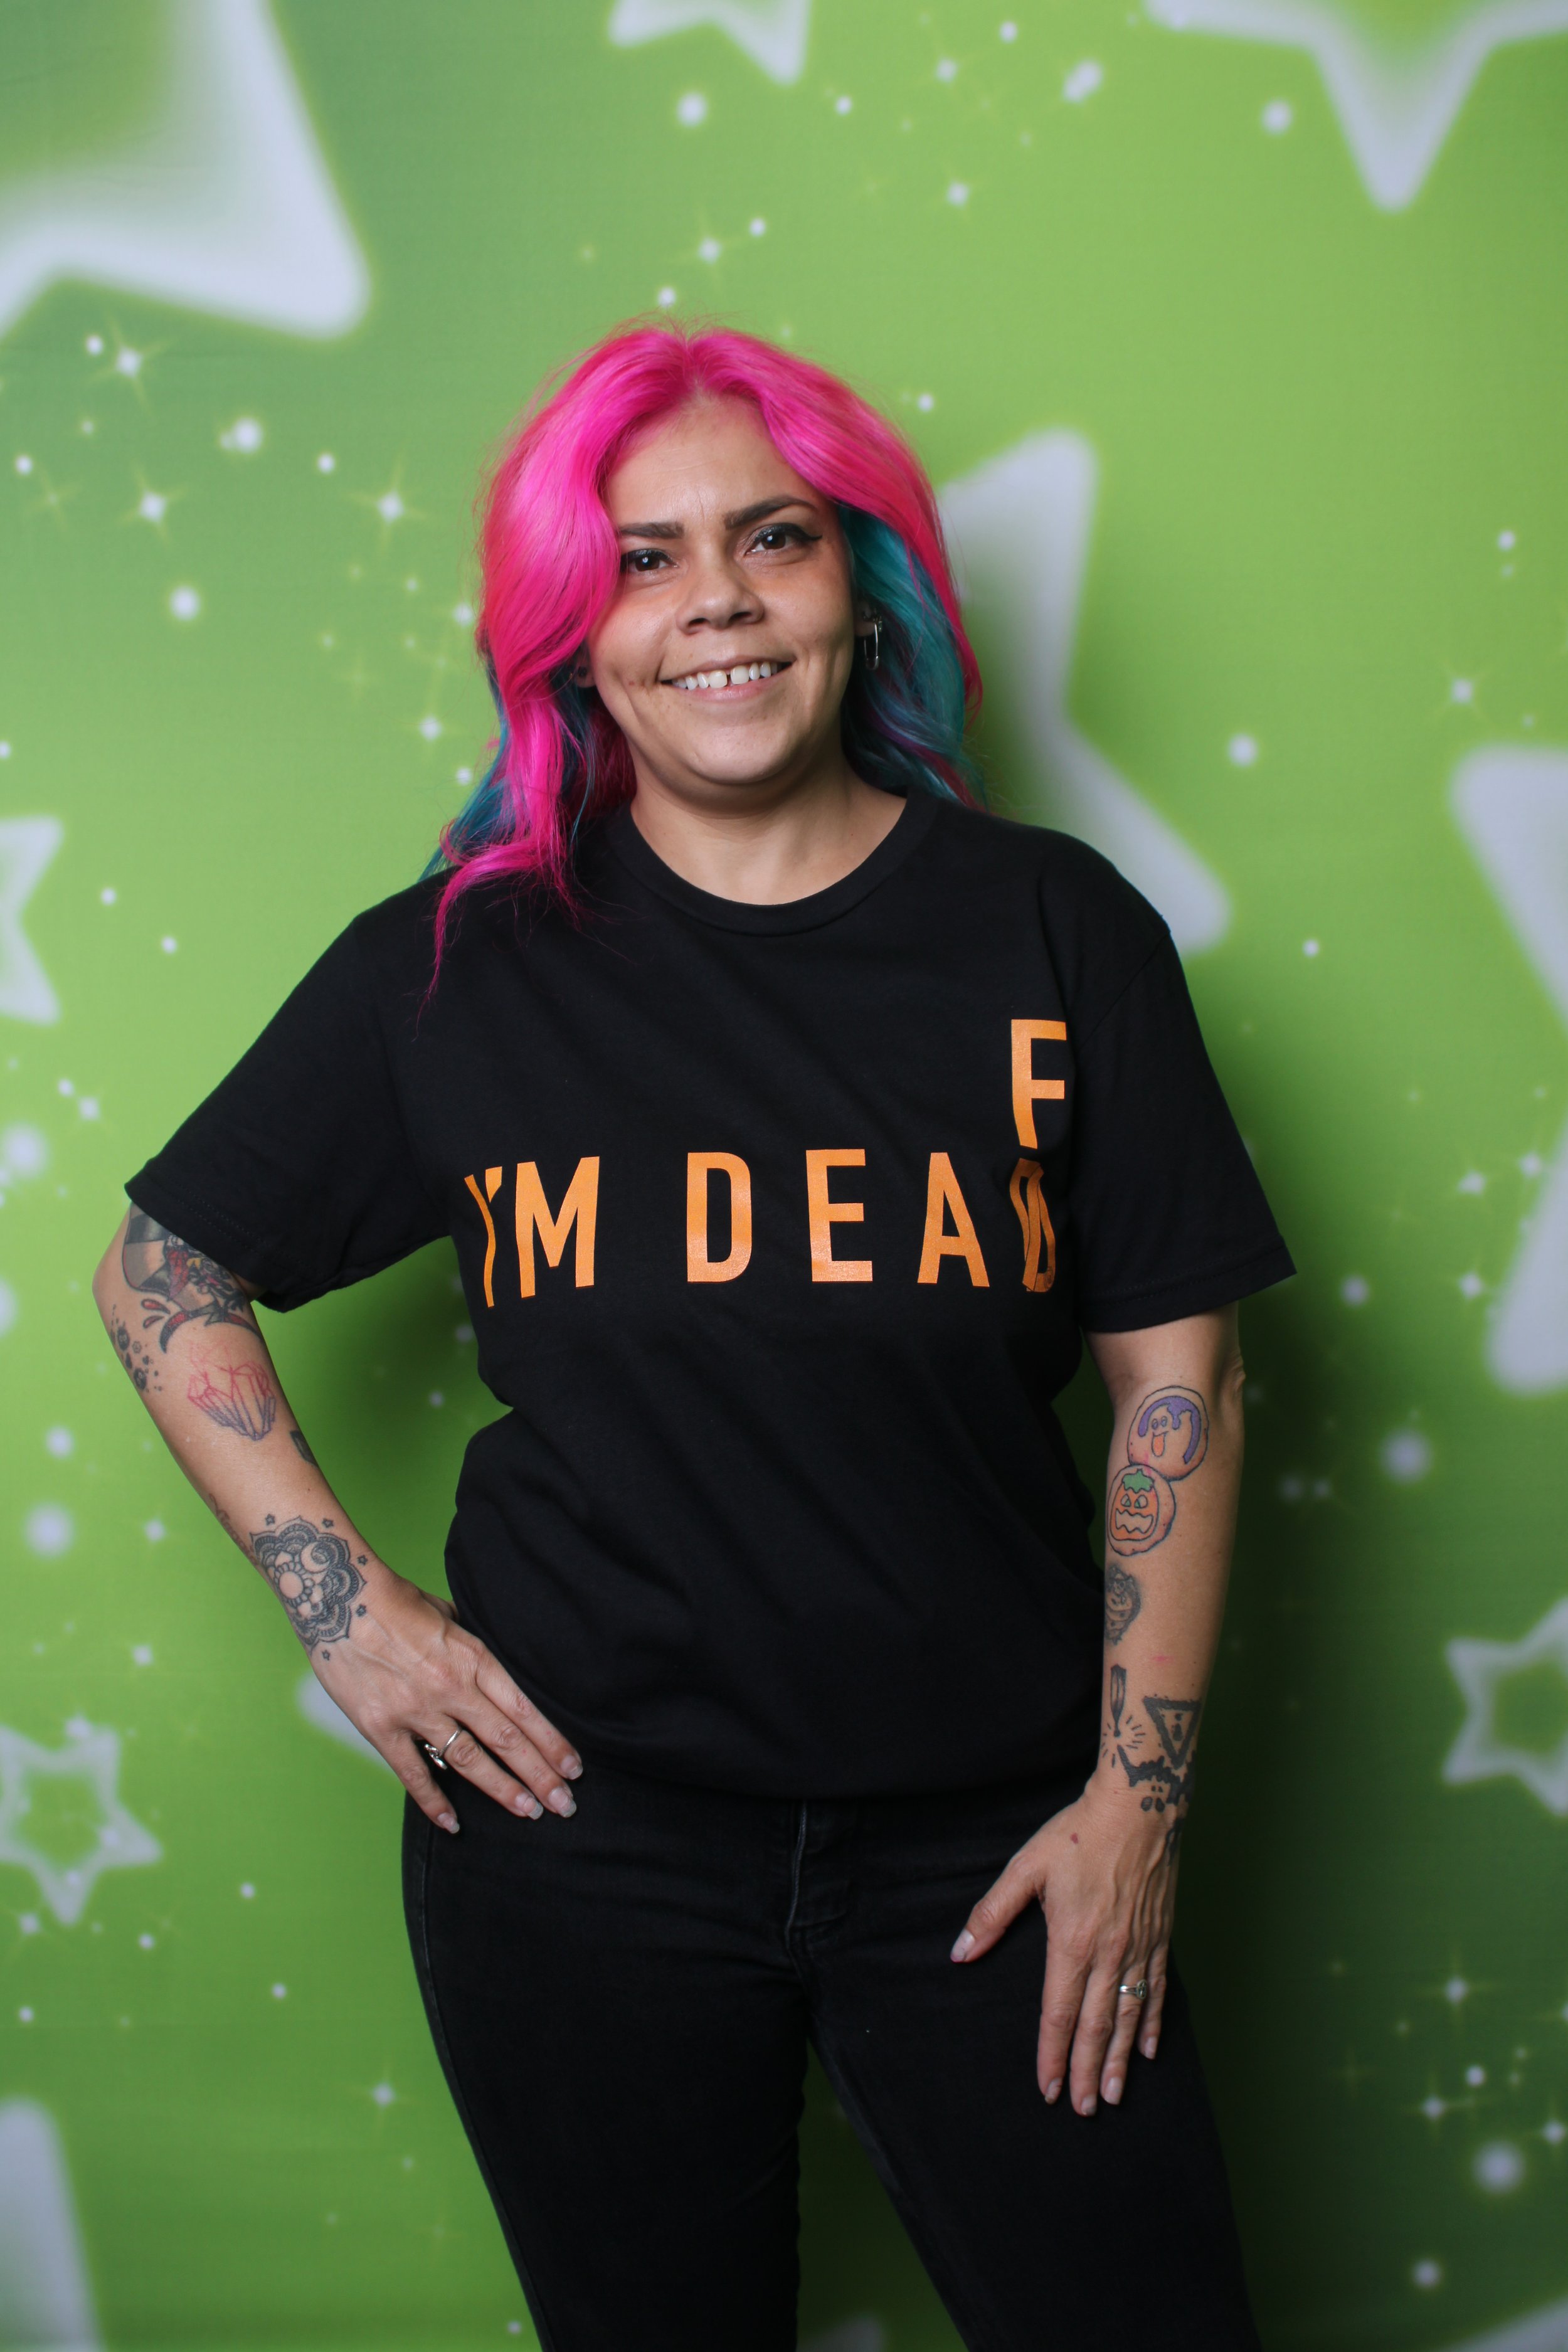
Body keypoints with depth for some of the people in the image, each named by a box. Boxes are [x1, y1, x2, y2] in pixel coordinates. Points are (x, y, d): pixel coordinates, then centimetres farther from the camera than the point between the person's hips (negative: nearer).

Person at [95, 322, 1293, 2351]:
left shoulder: (1052, 931, -1)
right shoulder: (457, 966, 0)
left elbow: (1176, 1374, -1)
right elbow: (161, 1268, 9)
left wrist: (1139, 1792, -4)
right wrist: (341, 1603, -1)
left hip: (989, 1837, 0)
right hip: (583, 1826, 0)